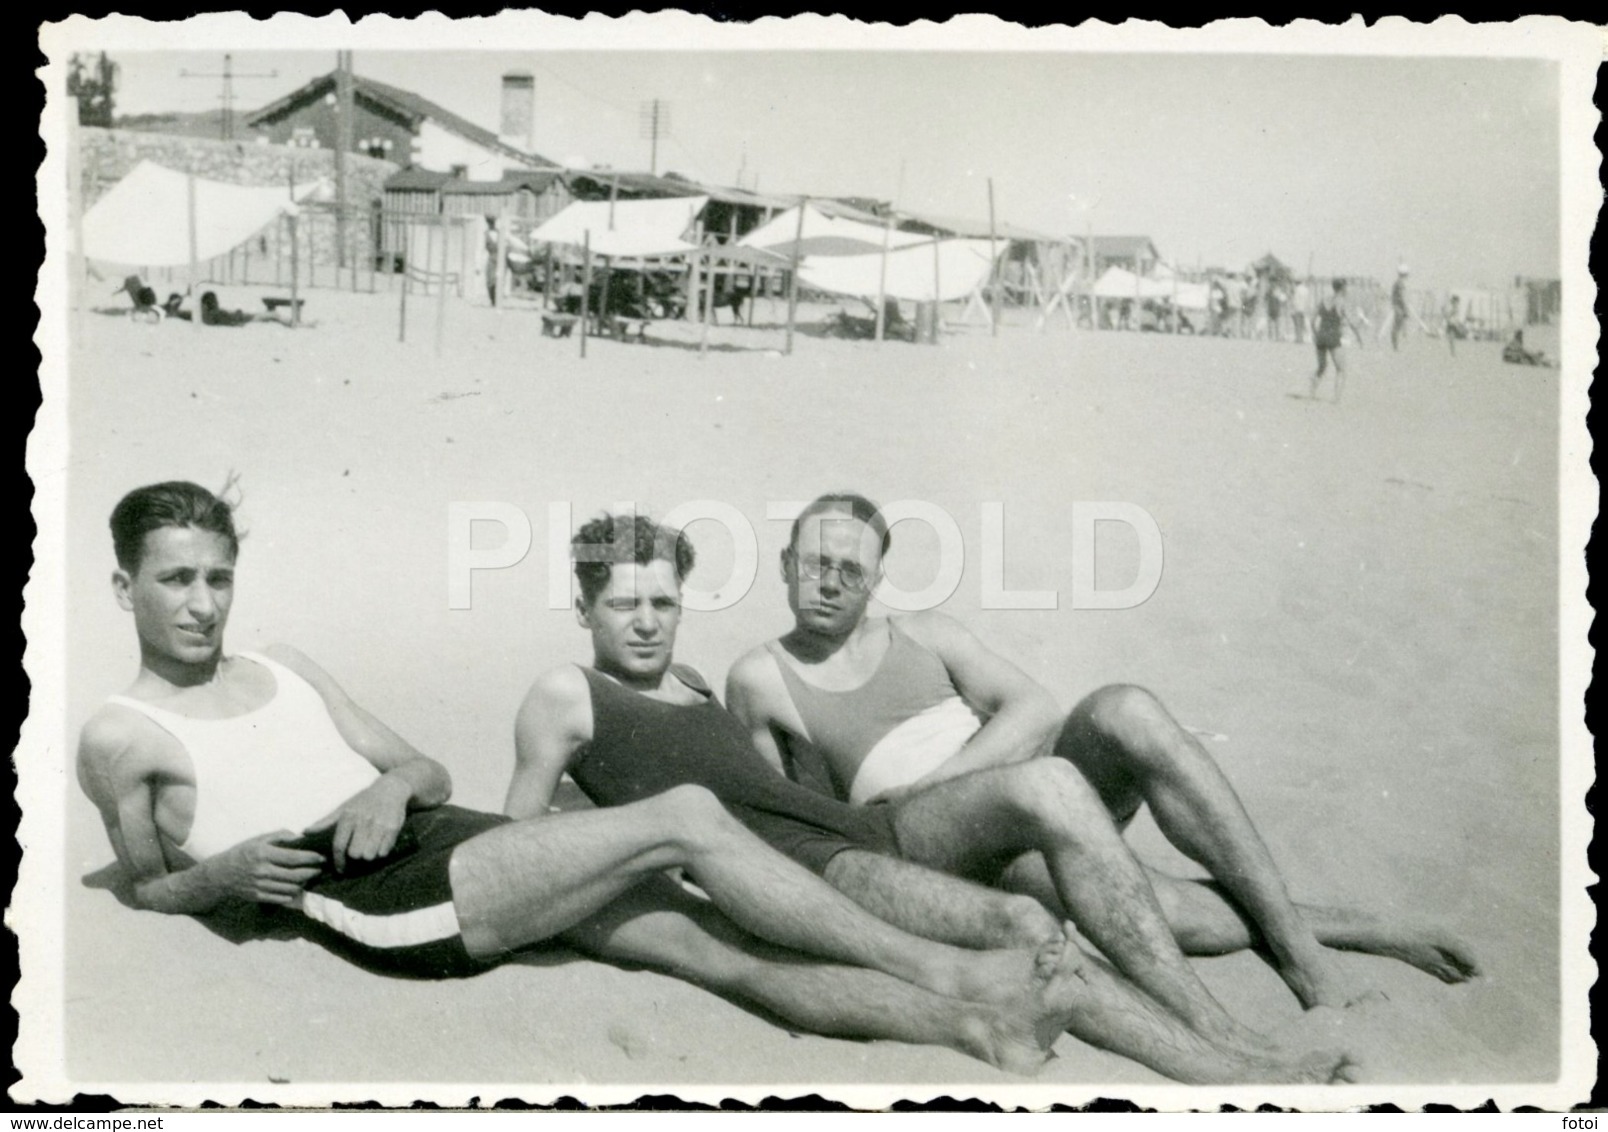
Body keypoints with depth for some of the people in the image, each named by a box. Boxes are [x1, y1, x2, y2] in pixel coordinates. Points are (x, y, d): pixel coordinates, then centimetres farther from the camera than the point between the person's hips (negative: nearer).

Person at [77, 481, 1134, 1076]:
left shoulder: (283, 666, 21)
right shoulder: (119, 736, 5)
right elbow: (150, 888, 14)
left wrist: (391, 787, -5)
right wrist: (228, 873, -9)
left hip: (459, 837, 7)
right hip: (391, 903, -6)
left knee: (710, 939, -12)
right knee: (688, 817, -19)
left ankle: (975, 1023, -17)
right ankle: (947, 968, -13)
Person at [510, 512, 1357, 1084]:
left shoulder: (690, 682, 29)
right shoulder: (567, 695, 9)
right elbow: (517, 843, 9)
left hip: (861, 827, 7)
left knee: (1048, 786, -22)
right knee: (1017, 924, -32)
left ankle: (1222, 1028, -23)